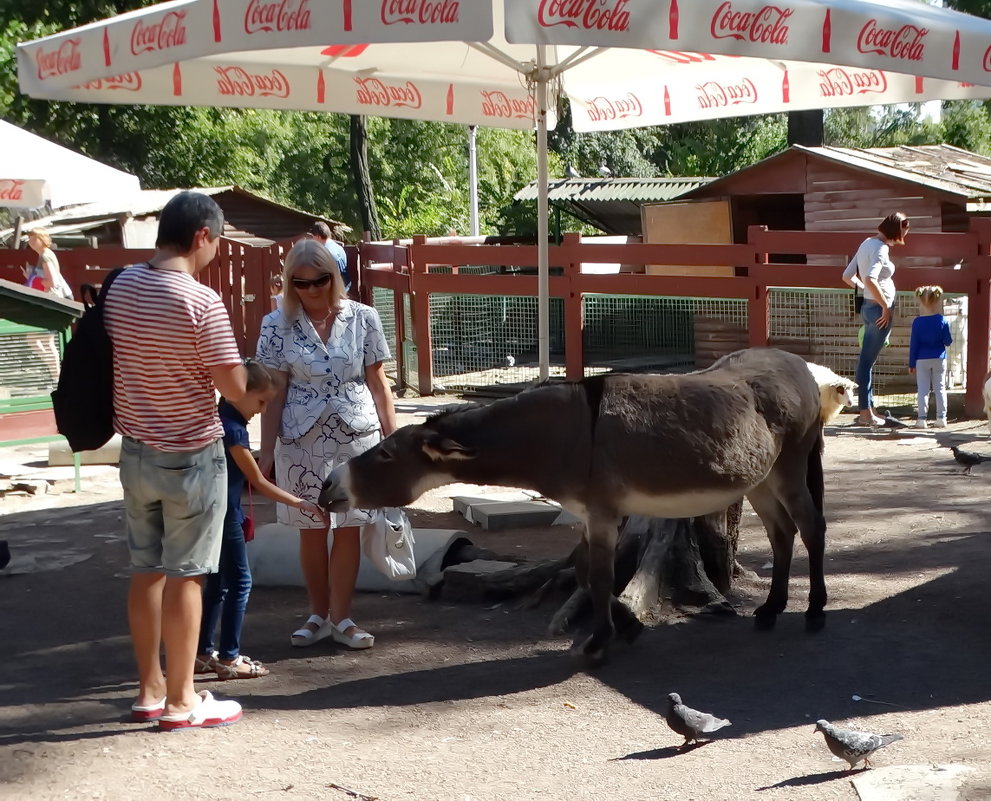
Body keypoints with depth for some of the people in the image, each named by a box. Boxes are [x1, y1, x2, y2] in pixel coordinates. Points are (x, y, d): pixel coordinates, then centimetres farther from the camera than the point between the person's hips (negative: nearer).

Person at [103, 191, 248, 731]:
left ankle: (149, 690, 25)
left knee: (145, 572, 14)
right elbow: (234, 387, -17)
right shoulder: (201, 302, -21)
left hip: (135, 452, 6)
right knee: (184, 577, 2)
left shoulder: (119, 286, 0)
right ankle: (180, 701, 10)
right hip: (190, 457, -6)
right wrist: (240, 364, 3)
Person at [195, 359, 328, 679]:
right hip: (224, 515, -9)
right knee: (239, 582, -2)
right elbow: (258, 481, -15)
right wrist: (300, 503, -12)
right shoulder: (232, 430, -19)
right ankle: (229, 658, 2)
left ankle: (203, 653, 19)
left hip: (214, 514, 10)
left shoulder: (223, 420, 10)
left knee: (217, 583, 14)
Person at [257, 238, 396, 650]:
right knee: (312, 529, 8)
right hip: (303, 441, 0)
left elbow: (378, 384, 2)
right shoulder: (278, 326, -3)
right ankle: (318, 614, 22)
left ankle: (340, 616, 15)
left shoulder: (363, 319, -2)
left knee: (348, 527, 4)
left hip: (358, 436, 0)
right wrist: (266, 451, -3)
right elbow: (274, 393, -1)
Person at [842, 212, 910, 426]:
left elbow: (847, 276, 16)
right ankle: (865, 412, 1)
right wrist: (885, 306, -23)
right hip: (879, 309, -9)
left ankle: (868, 408, 19)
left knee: (867, 360, 12)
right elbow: (871, 279, -31)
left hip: (869, 306, 9)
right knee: (867, 361, -4)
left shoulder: (867, 243, 11)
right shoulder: (881, 248, -16)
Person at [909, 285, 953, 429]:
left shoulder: (917, 322, -6)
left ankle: (922, 418, -3)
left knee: (923, 389, 2)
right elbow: (948, 341, -4)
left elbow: (913, 344, -3)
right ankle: (941, 418, 5)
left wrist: (911, 364, 2)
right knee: (940, 388, 8)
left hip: (922, 360, 0)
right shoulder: (942, 321, -7)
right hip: (939, 358, 1)